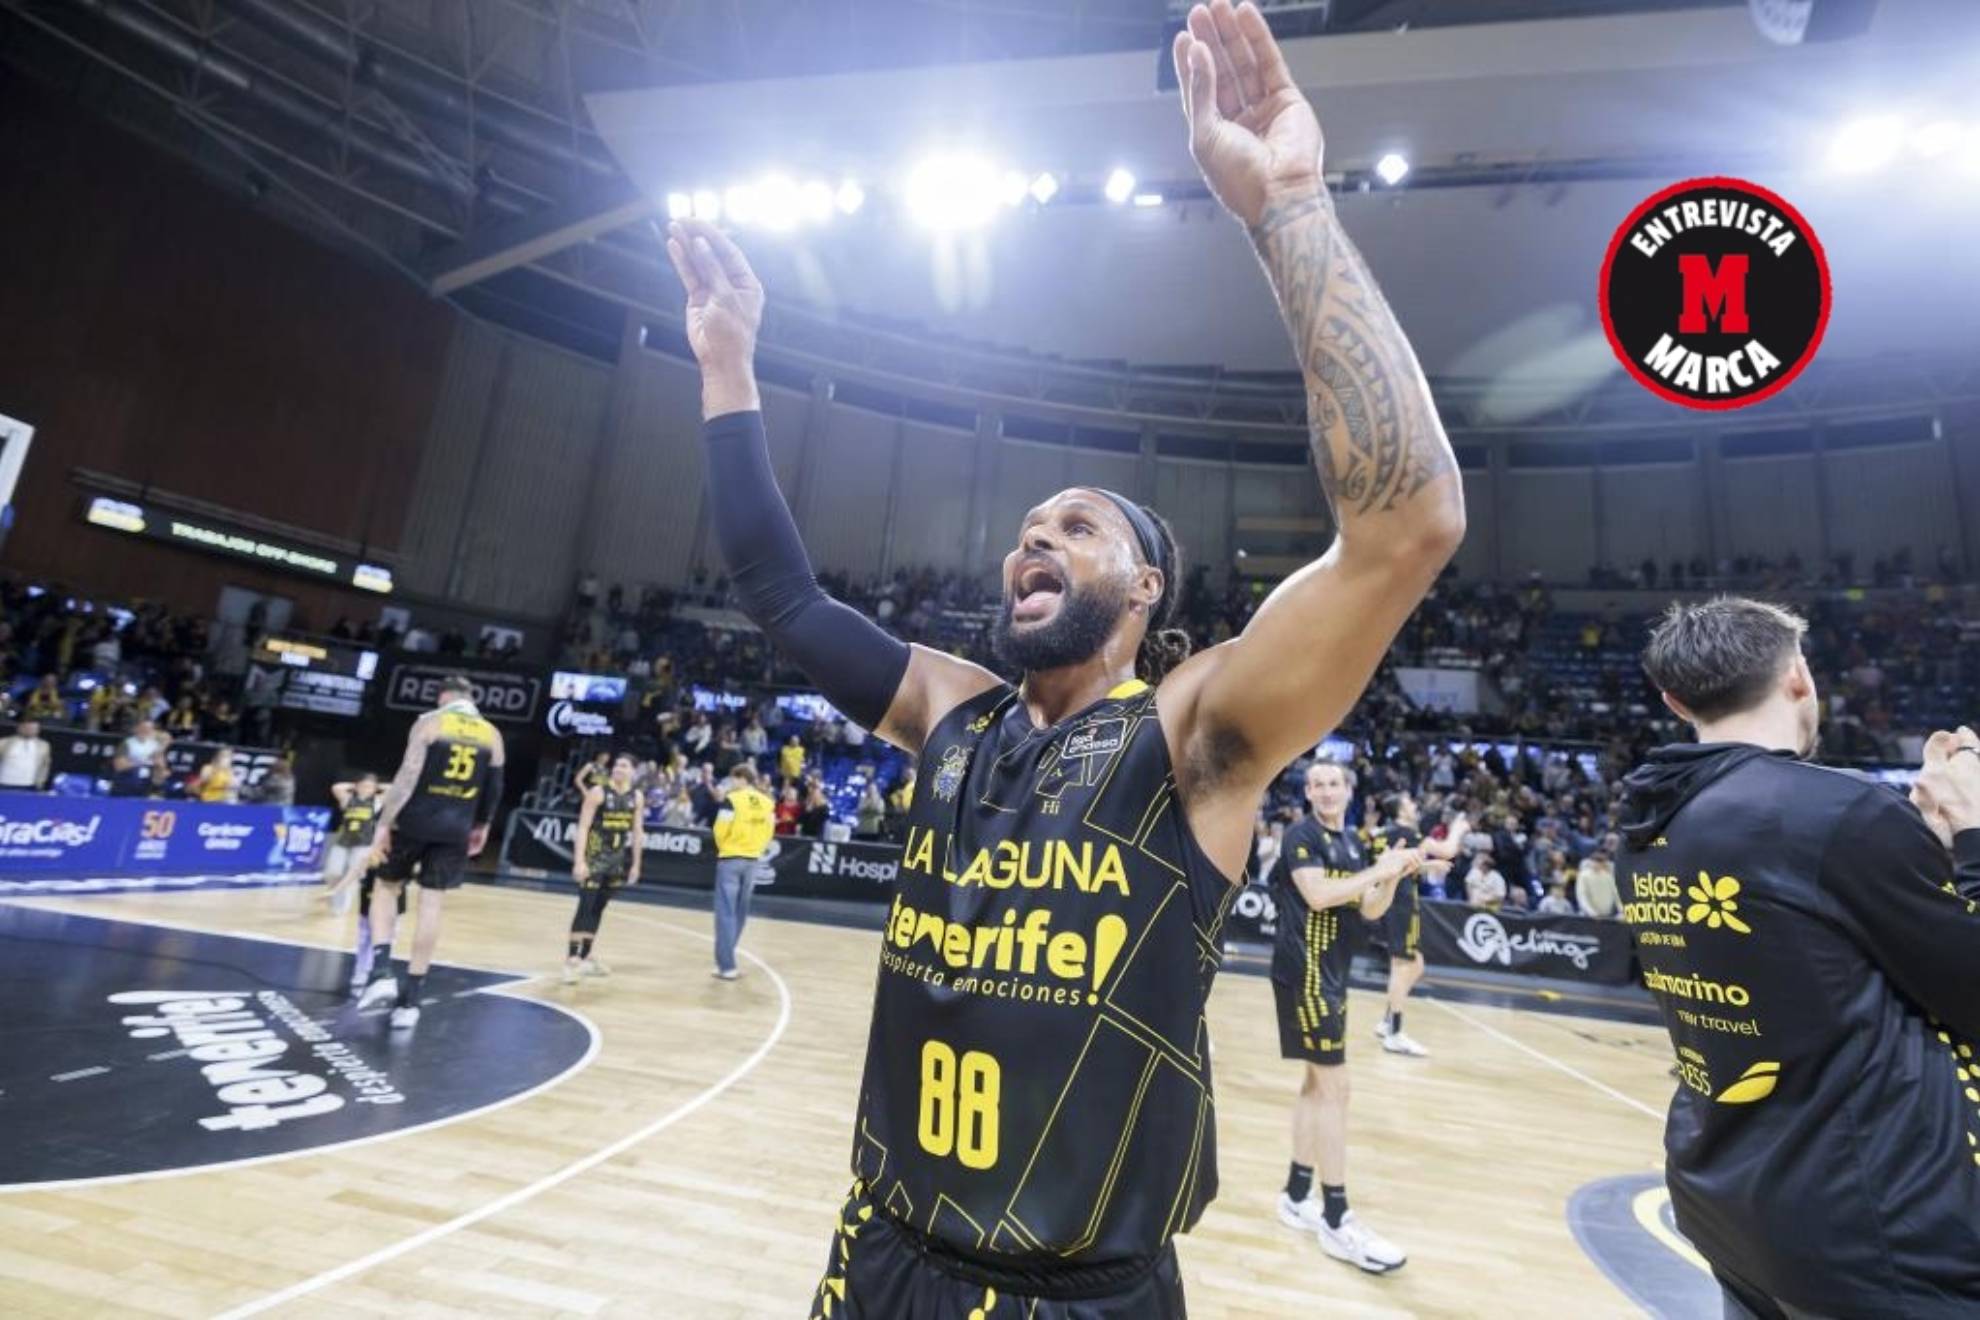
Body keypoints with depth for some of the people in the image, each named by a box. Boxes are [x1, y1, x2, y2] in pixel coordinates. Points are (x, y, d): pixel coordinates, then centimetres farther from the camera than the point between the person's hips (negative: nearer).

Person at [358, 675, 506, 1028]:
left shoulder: (430, 721, -2)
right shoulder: (492, 734, 9)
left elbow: (408, 774, -12)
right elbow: (494, 790, 14)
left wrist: (385, 823, -10)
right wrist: (481, 826, 27)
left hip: (416, 821, -2)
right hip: (456, 828, 3)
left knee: (387, 888, 17)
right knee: (431, 906, 6)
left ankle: (382, 972, 3)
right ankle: (410, 997, 10)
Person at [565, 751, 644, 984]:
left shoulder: (636, 797, 3)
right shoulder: (598, 792, -11)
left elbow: (637, 832, 9)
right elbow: (583, 827, -15)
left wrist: (635, 864, 8)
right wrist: (579, 861, -21)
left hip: (617, 858, 5)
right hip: (594, 855, -5)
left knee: (598, 909, 13)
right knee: (586, 907, -10)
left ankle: (585, 957, 23)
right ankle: (572, 959, -5)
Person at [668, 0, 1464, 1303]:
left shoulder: (1193, 731, -16)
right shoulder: (954, 713, -1)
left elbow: (1410, 520, -28)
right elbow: (781, 590, 2)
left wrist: (1286, 207, -29)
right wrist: (728, 362, 0)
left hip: (1087, 1293, -4)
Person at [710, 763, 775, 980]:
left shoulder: (732, 800, -13)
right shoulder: (767, 802, 4)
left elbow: (720, 830, -10)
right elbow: (769, 831, 7)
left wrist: (723, 846, 10)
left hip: (731, 858, -6)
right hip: (753, 860, 6)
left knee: (726, 911, -2)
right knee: (740, 910, 16)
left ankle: (727, 966, -3)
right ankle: (726, 955, 28)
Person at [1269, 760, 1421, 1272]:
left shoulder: (1356, 842, 12)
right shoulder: (1301, 835, -11)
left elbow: (1370, 910, 11)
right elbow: (1318, 894, -22)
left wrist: (1394, 876, -6)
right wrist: (1380, 869, -20)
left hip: (1332, 971, 9)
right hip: (1304, 970, -9)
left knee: (1317, 1083, 15)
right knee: (1334, 1087, -6)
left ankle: (1297, 1196, 27)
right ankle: (1336, 1221, 5)